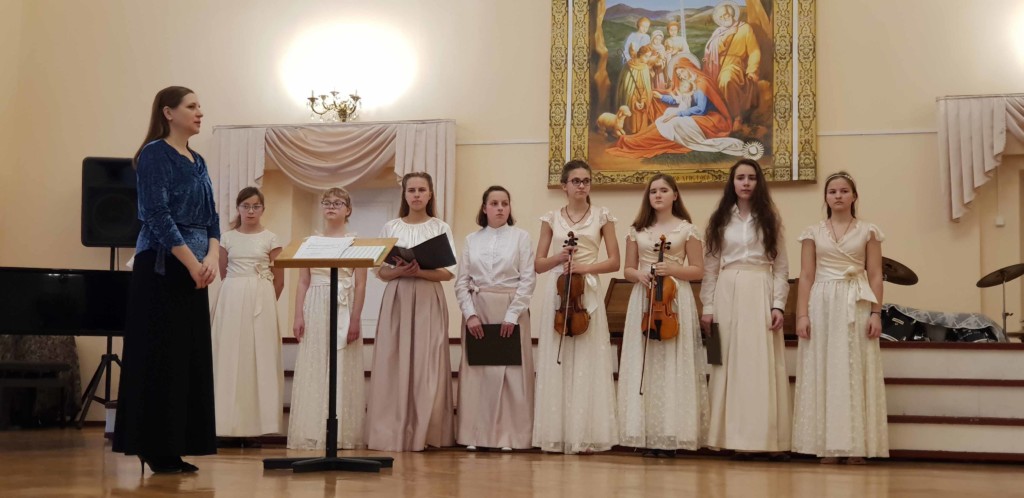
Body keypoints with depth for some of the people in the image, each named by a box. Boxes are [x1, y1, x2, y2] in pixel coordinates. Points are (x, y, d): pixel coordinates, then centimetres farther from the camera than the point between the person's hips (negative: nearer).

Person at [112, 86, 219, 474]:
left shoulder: (198, 162, 16)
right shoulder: (154, 154, -7)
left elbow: (211, 217, 13)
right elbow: (157, 216, -15)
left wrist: (212, 258, -5)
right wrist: (193, 263, -18)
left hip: (193, 270, 8)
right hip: (162, 268, -8)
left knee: (191, 357, 7)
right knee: (161, 356, -6)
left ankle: (173, 449, 12)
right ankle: (154, 449, 1)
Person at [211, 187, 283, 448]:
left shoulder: (270, 239, 2)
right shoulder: (227, 238, 7)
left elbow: (279, 280, 5)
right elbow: (224, 273, 15)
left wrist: (263, 300, 9)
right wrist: (236, 295, 11)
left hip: (260, 302, -2)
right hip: (231, 300, 2)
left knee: (258, 358, -3)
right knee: (230, 359, -2)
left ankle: (253, 426, 0)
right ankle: (229, 426, 0)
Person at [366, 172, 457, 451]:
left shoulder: (440, 228, 6)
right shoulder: (391, 228, 9)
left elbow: (449, 272, -1)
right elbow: (381, 272, 8)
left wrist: (421, 271, -16)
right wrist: (399, 271, -12)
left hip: (429, 301, -1)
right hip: (397, 300, 1)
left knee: (426, 365, -4)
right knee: (393, 365, -3)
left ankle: (424, 434, 1)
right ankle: (392, 433, 0)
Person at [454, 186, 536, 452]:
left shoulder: (520, 237, 3)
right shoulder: (471, 240, 10)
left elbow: (528, 279, -3)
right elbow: (461, 282, 6)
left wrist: (513, 315, -11)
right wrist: (470, 314, -7)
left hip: (511, 311, -2)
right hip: (477, 311, 2)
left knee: (511, 371, -3)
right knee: (476, 370, 1)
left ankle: (508, 435, 2)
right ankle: (474, 435, 6)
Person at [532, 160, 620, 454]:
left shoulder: (602, 217, 6)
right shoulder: (552, 218, 9)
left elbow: (614, 262, 2)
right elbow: (539, 264, 9)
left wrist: (586, 267, -12)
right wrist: (560, 257, -10)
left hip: (588, 293, -1)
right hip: (557, 292, 1)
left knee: (588, 363, -4)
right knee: (556, 363, -1)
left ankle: (585, 435, -1)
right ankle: (556, 435, 2)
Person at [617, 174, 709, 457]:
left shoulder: (686, 229, 5)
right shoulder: (637, 230, 13)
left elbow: (698, 270, 5)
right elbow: (628, 269, 15)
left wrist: (673, 269, -11)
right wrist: (639, 275, -7)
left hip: (676, 300, -2)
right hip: (643, 300, 3)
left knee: (674, 367, -5)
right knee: (644, 366, -2)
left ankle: (672, 436, -1)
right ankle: (647, 435, 1)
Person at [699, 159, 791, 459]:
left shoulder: (770, 219, 9)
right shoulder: (720, 220, 11)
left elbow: (781, 268, 6)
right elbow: (710, 267, 8)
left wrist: (778, 305, -5)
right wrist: (707, 308, 0)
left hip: (761, 294, -1)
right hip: (728, 294, 1)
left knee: (762, 364, -4)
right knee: (730, 364, -1)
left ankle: (768, 440, -3)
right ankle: (736, 439, 1)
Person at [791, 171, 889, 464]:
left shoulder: (868, 232, 7)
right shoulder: (813, 233, 9)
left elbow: (875, 276, 4)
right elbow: (806, 277, 5)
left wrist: (876, 313, -5)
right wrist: (802, 315, -4)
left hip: (856, 307, -1)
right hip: (822, 305, 1)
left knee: (854, 372, -2)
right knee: (823, 372, 0)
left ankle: (855, 446, 0)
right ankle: (827, 446, 3)